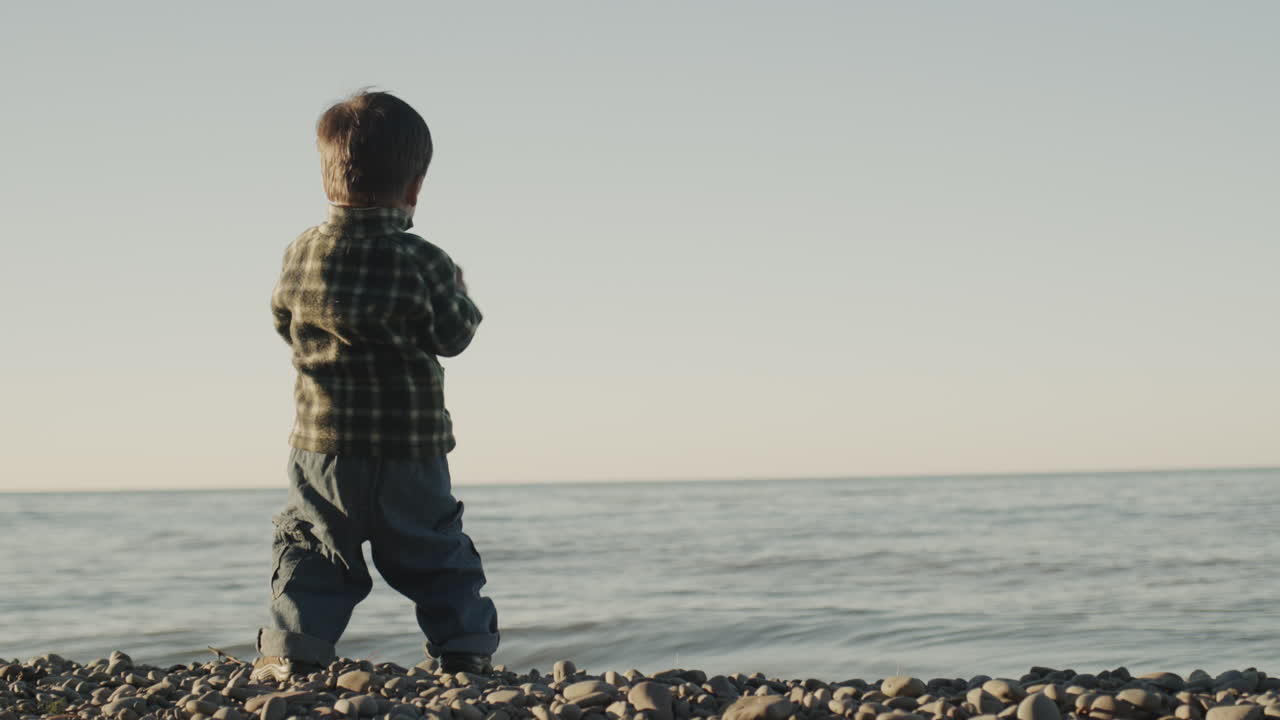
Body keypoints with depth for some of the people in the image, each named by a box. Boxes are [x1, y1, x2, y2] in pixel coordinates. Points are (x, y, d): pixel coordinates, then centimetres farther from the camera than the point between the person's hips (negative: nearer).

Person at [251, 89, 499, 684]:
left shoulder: (301, 255, -4)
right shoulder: (422, 262, -14)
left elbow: (283, 321, 11)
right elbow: (452, 337, -3)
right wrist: (457, 293, 16)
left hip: (322, 448, 1)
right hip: (412, 456, -1)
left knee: (308, 551, 14)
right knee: (438, 557, 14)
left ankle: (292, 651, 5)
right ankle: (466, 652, 12)